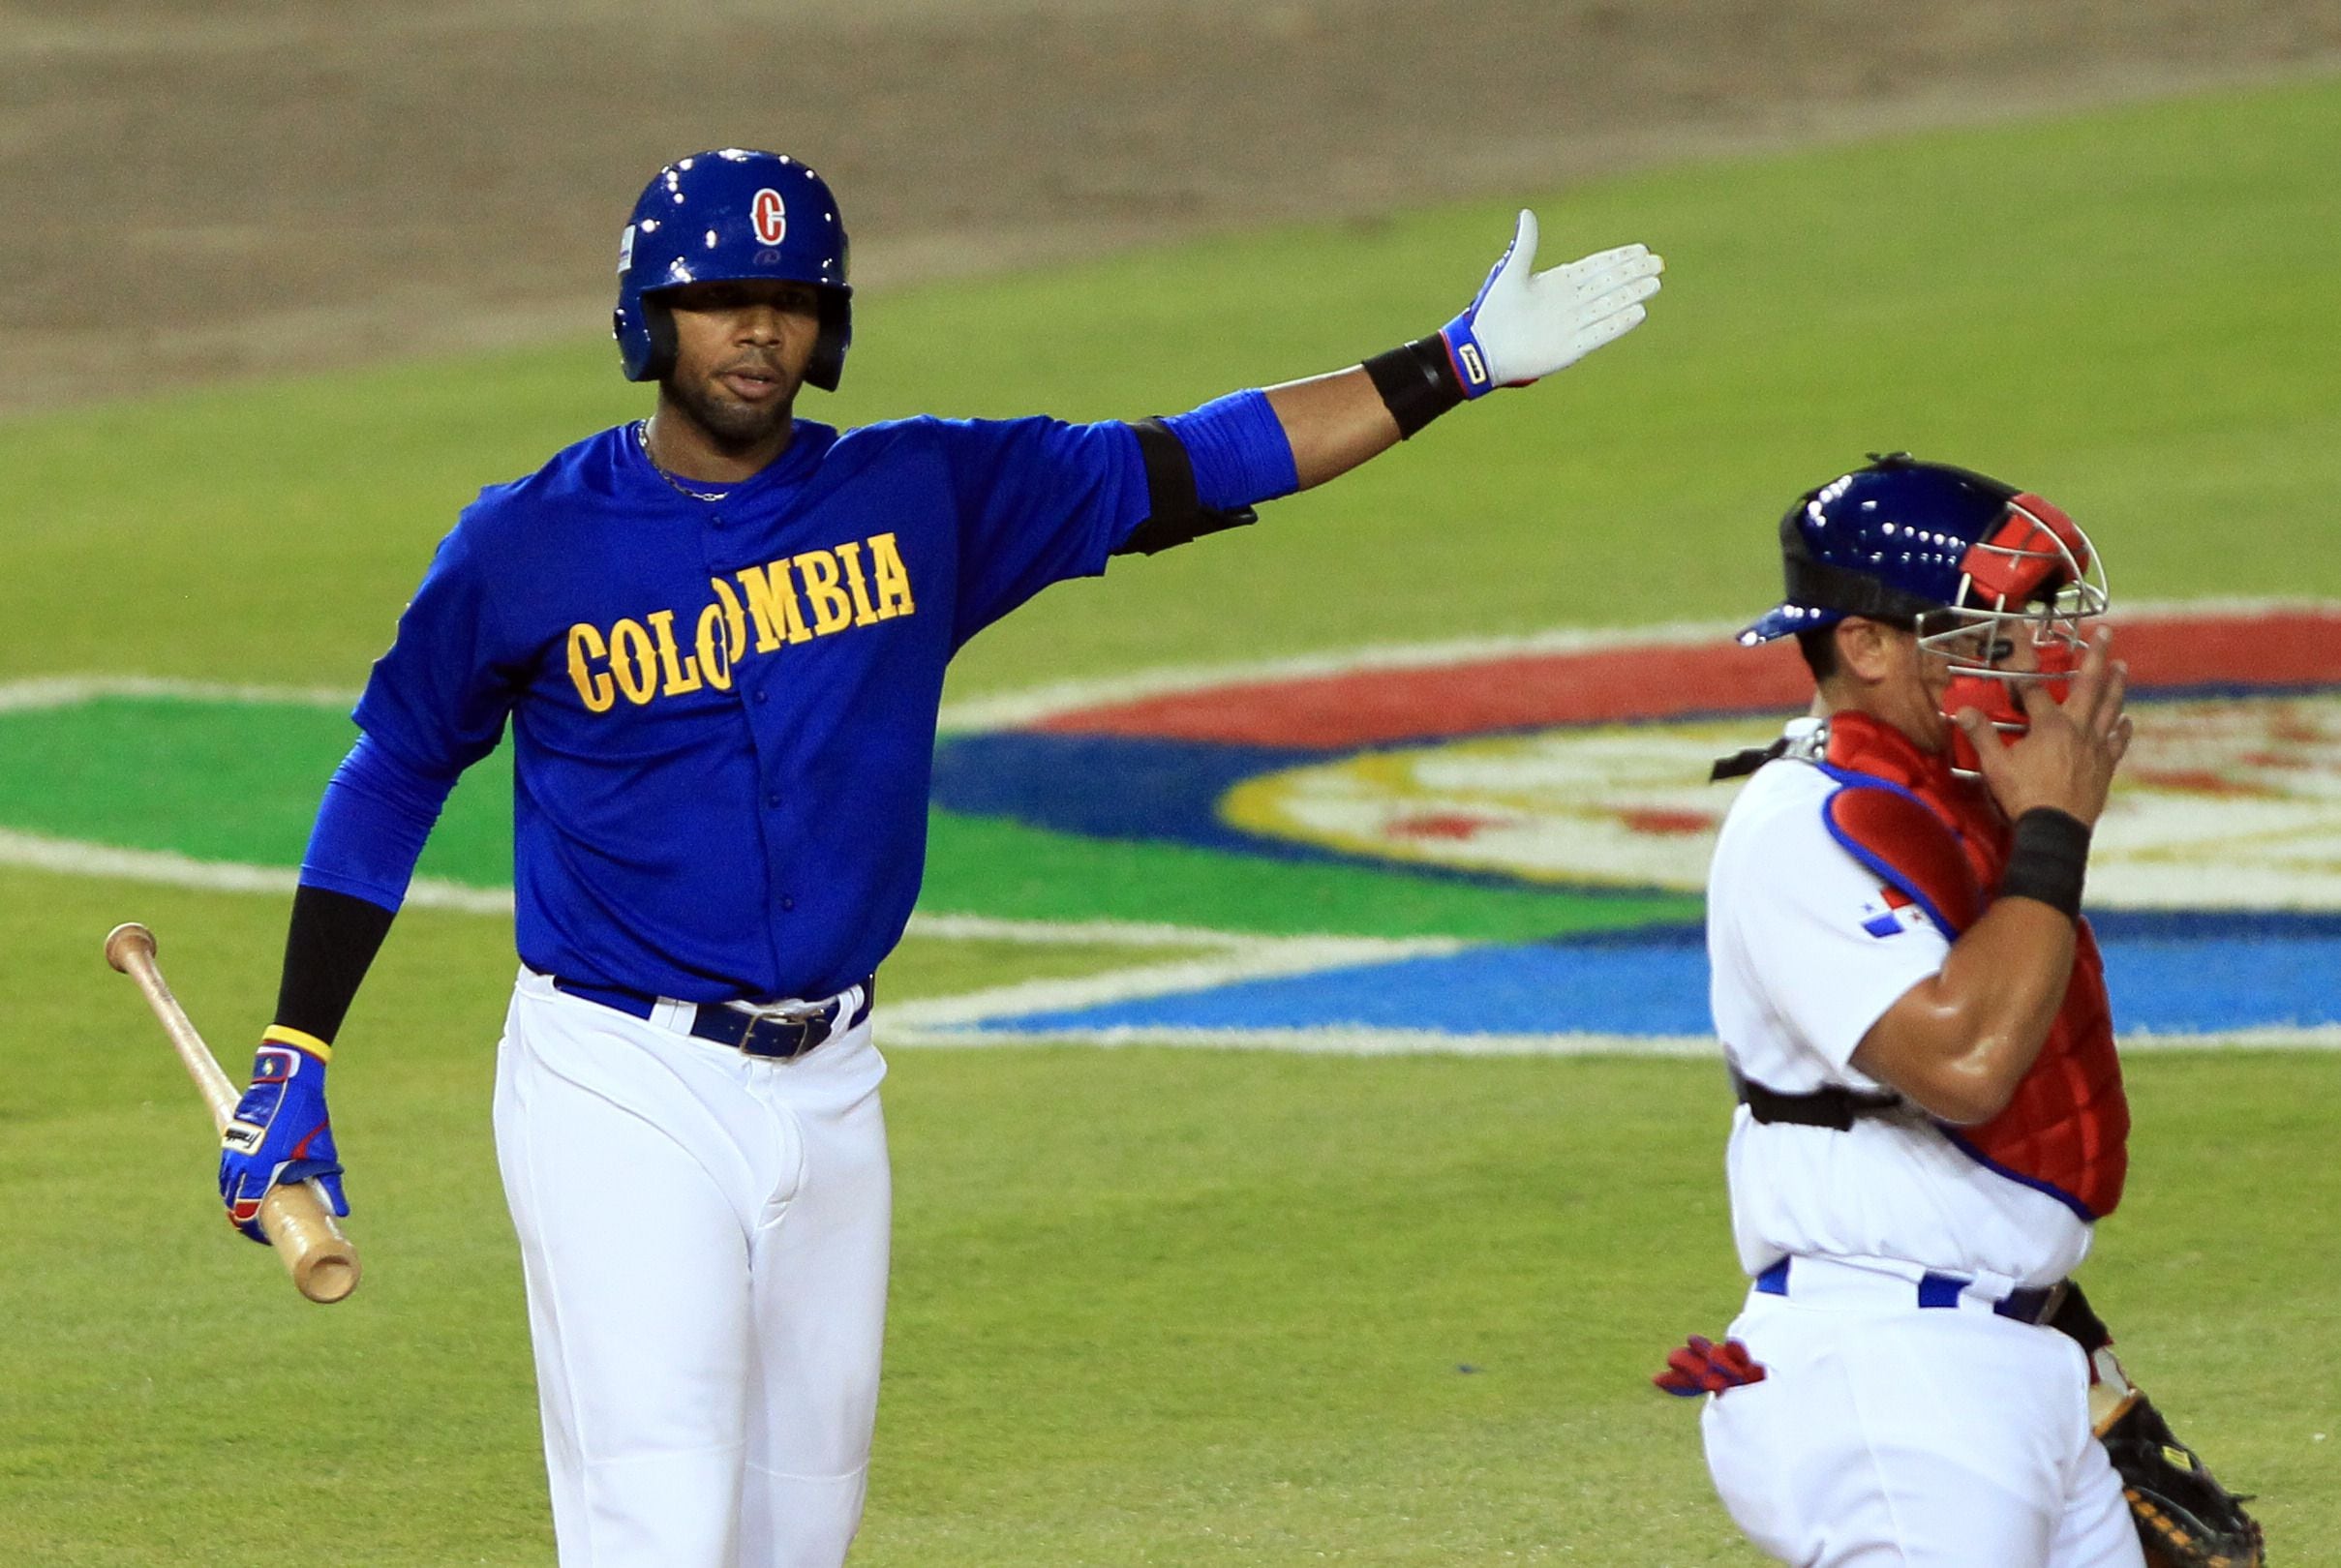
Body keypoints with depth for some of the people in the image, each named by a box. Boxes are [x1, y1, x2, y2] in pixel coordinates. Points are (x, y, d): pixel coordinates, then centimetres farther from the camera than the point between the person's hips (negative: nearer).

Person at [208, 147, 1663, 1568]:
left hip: (828, 1087, 4)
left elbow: (1178, 473, 7)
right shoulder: (531, 546, -5)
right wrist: (291, 1063, 2)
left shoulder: (918, 494, 3)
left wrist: (1459, 366, 4)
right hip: (619, 1094, -4)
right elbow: (393, 772, 5)